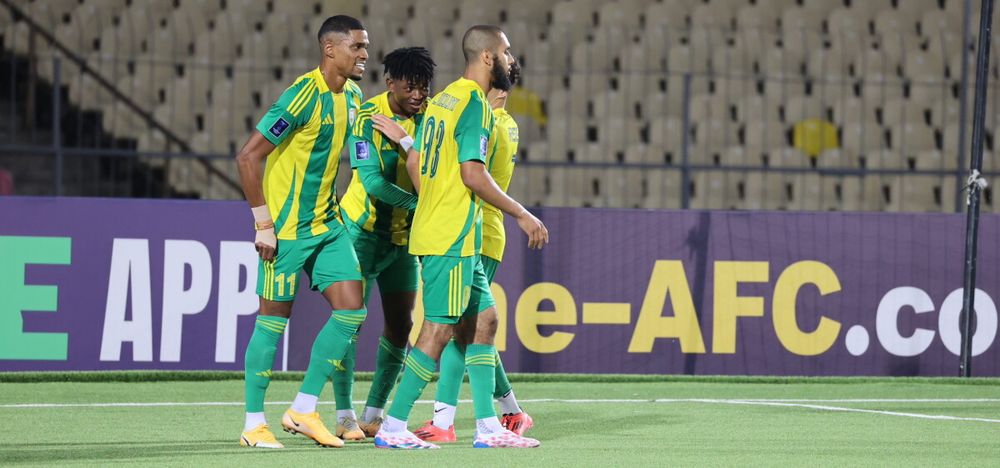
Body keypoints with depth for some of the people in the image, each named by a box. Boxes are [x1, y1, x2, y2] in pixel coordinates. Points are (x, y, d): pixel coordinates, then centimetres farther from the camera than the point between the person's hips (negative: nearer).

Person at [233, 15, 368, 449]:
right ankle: (254, 424, 9)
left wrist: (331, 207, 16)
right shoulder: (303, 95, -19)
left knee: (351, 309, 0)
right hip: (287, 229, -8)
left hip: (327, 225, 8)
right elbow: (248, 157, -20)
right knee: (274, 319, -1)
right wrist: (263, 223, -19)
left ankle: (303, 410, 9)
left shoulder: (352, 97, 7)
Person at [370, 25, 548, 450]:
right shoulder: (475, 103, -13)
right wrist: (521, 214, -14)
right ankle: (392, 427, -6)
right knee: (439, 331, -7)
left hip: (434, 231, 10)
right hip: (452, 239, -10)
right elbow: (472, 173, -20)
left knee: (483, 321, 12)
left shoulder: (442, 99, 14)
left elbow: (415, 165, 16)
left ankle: (488, 426, 12)